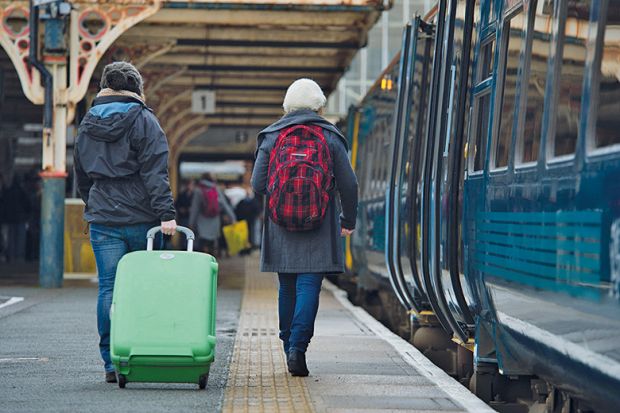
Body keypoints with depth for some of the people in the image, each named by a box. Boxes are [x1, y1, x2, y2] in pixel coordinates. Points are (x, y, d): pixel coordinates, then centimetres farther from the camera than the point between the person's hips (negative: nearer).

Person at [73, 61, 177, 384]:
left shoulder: (87, 124, 12)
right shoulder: (143, 120, -4)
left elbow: (81, 175, 21)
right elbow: (155, 172, -13)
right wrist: (165, 213, -16)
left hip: (103, 220, 4)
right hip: (141, 219, -3)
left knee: (108, 289, 2)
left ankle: (112, 363, -2)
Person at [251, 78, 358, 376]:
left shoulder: (271, 137, 1)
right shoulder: (331, 138, 0)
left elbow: (257, 184, -2)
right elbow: (349, 185, 1)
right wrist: (348, 220, 15)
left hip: (280, 228, 2)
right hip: (319, 230, -2)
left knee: (287, 289, 13)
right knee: (309, 287, -4)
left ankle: (289, 347, 21)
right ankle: (298, 347, -18)